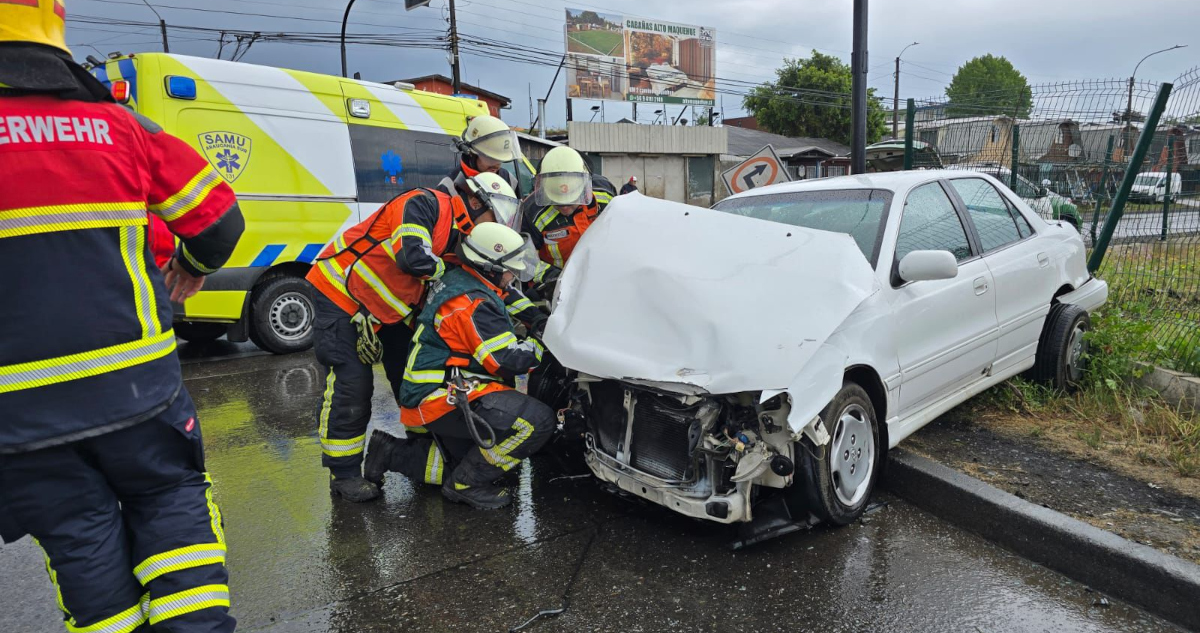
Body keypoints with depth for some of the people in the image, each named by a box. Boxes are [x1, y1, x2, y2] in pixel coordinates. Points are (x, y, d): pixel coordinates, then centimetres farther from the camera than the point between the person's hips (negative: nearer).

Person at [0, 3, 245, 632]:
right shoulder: (120, 127, 0)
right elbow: (218, 215, 4)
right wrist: (195, 265, 24)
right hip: (134, 386, 2)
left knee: (79, 538, 14)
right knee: (170, 498, 19)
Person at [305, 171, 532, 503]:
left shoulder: (458, 237, 7)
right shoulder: (424, 204, -19)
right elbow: (413, 258, -35)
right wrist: (446, 268, -14)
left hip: (387, 308, 9)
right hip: (341, 292, -9)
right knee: (351, 383, -9)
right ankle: (344, 473, 2)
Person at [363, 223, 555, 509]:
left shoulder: (458, 280, 9)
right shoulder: (473, 305, -21)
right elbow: (508, 361, -21)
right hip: (442, 398, -11)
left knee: (469, 463, 23)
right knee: (537, 421, -23)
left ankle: (392, 452, 20)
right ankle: (467, 485, -8)